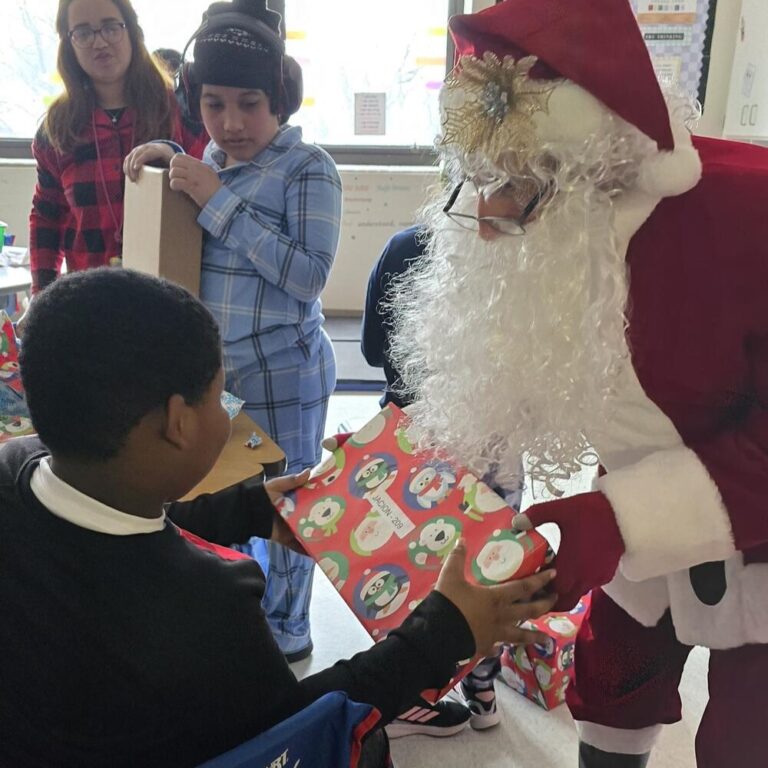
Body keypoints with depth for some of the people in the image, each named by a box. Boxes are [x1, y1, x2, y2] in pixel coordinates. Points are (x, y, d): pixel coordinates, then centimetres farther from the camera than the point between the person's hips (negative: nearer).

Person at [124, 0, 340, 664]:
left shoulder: (307, 168, -13)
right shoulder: (210, 161, 6)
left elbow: (309, 275, -22)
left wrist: (217, 199, -21)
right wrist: (167, 163, 1)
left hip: (283, 375, -6)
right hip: (211, 370, 7)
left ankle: (286, 630, 32)